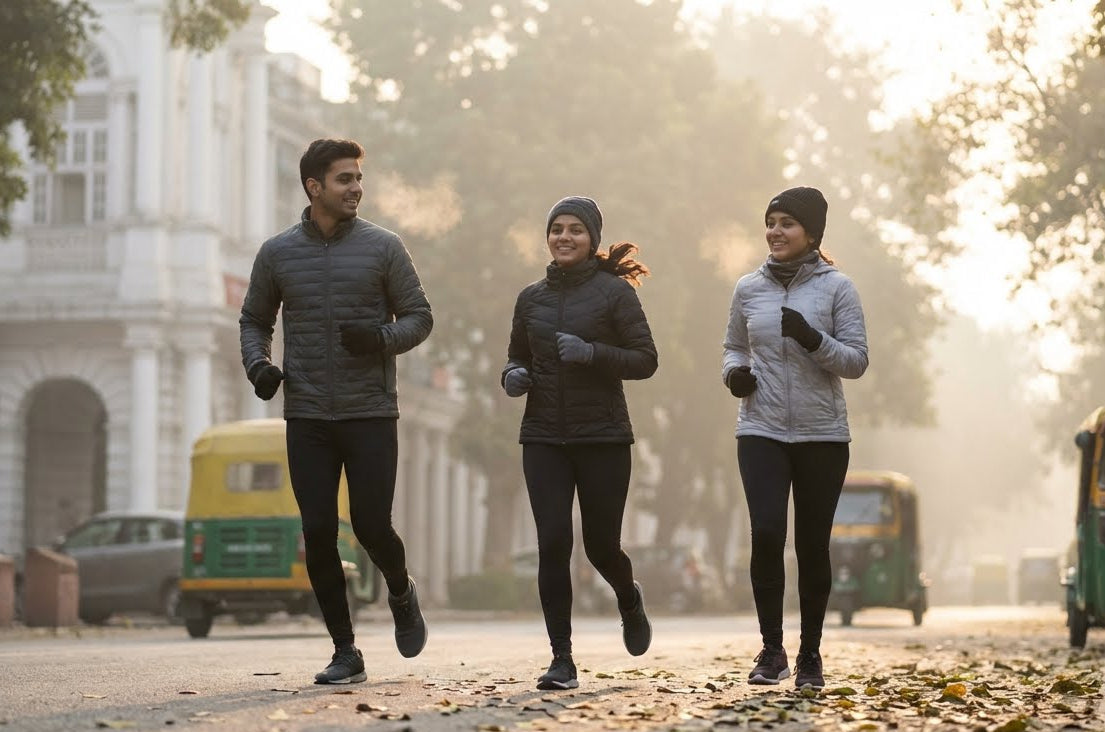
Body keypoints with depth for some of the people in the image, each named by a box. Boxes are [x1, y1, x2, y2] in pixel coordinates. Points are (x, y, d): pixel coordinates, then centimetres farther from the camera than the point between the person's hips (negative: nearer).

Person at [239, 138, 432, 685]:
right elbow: (254, 320, 18)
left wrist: (380, 338, -16)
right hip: (307, 418, 2)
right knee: (318, 533, -2)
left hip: (371, 414, -2)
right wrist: (257, 365, -2)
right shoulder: (277, 253, 6)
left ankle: (401, 594, 29)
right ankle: (345, 651, 9)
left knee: (372, 527, -5)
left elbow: (419, 317, 4)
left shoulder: (383, 248, 1)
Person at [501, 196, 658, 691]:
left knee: (601, 546, 5)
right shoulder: (531, 297, 10)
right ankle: (562, 659, -3)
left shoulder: (614, 292, -2)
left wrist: (592, 353, -19)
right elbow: (517, 354, 21)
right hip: (544, 439, 3)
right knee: (553, 543, -8)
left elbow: (645, 360, -5)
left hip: (603, 438, -3)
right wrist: (513, 375, -2)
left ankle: (629, 600, 40)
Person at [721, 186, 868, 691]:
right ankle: (771, 649, -2)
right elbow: (734, 346, 20)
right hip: (762, 431, 1)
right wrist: (733, 372, -2)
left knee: (813, 546, 4)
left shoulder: (836, 287, -2)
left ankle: (810, 655, 17)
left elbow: (856, 361, -3)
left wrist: (814, 340, -20)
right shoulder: (749, 289, 7)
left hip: (822, 435, -1)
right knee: (766, 534, -14)